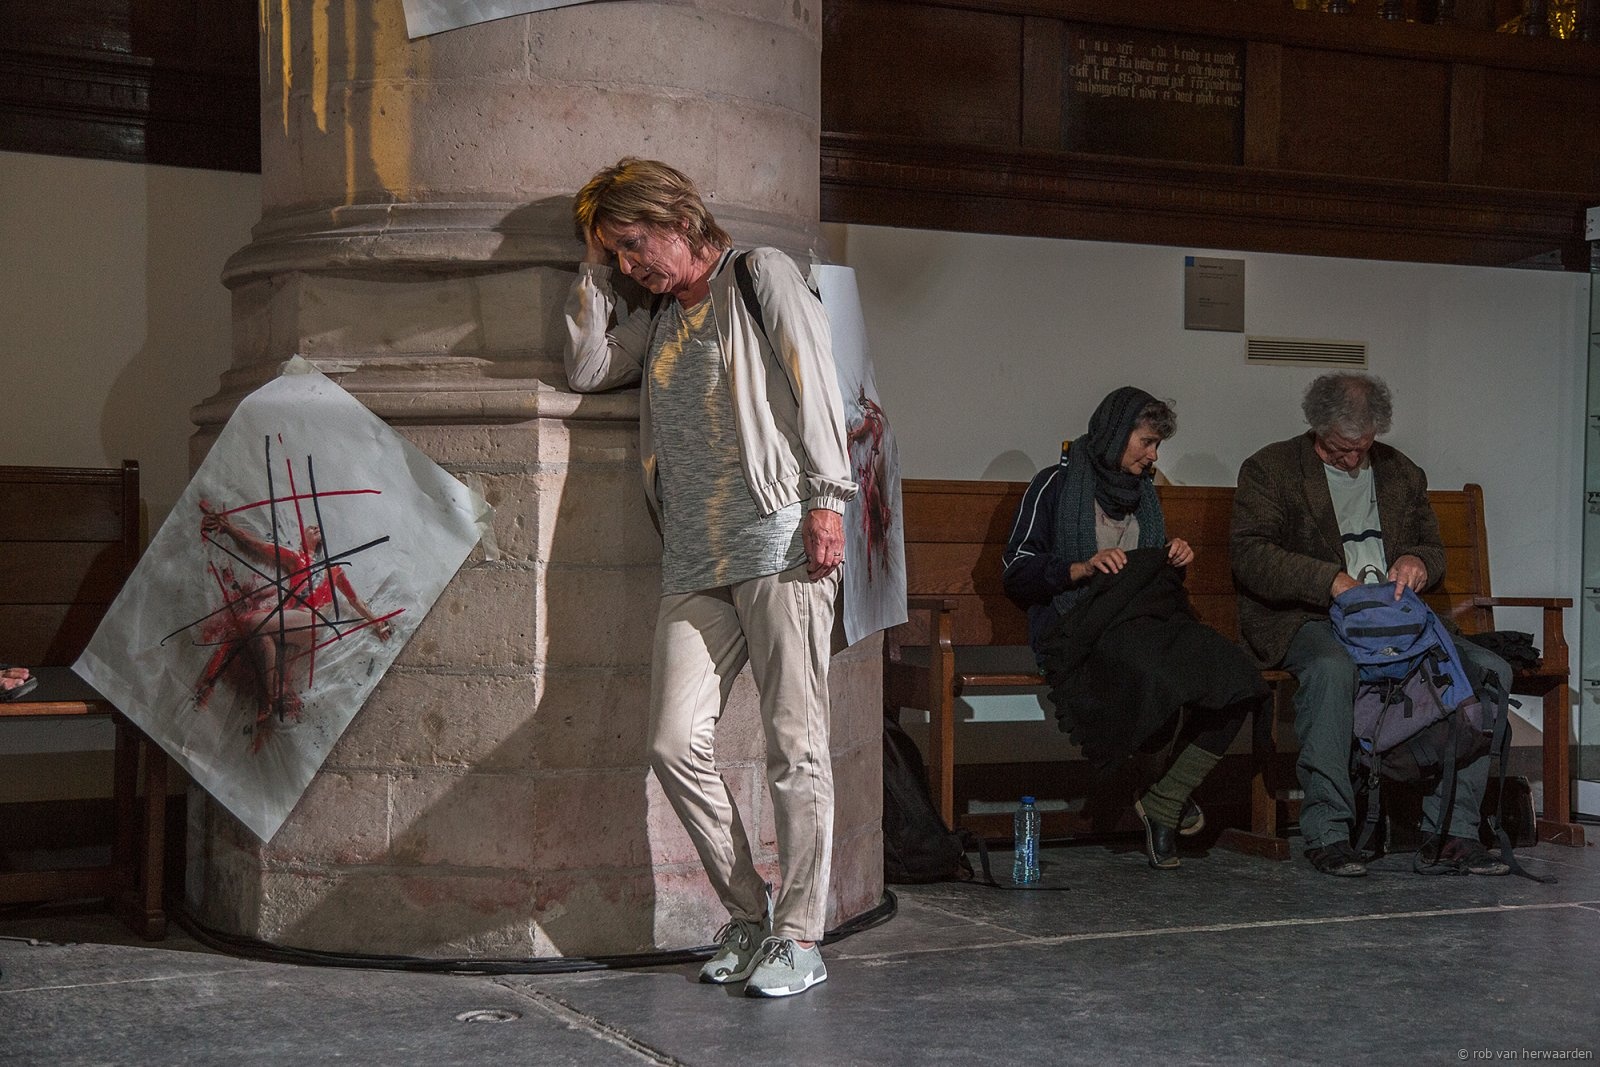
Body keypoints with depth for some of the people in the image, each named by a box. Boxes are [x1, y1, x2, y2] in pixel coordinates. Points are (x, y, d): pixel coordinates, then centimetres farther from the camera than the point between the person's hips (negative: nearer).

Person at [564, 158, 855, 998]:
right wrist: (592, 268, 17)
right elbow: (586, 368, 16)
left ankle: (799, 936, 1)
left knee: (794, 743, -5)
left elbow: (813, 383, -1)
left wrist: (825, 498, -10)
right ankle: (747, 917, 9)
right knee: (676, 742, -6)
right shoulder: (658, 318, 26)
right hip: (697, 557, 6)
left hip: (780, 536, -6)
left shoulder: (762, 275, 8)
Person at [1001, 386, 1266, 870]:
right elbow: (1017, 573, -2)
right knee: (1163, 673, -38)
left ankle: (1164, 801, -17)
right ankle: (1175, 792, -14)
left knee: (1237, 678, -23)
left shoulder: (1142, 492, 25)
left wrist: (1174, 560, 11)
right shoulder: (1057, 485, 5)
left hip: (1149, 620, 7)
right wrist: (1082, 568, -15)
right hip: (1083, 626, -6)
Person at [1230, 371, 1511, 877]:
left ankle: (1449, 830, -16)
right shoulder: (1269, 469, 3)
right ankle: (1326, 831, -30)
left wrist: (1418, 560, -2)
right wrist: (1332, 581, -23)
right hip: (1302, 620, -5)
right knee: (1332, 667, -40)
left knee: (1487, 668, -17)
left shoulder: (1402, 472, 19)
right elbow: (1249, 555, -11)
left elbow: (1435, 549, 25)